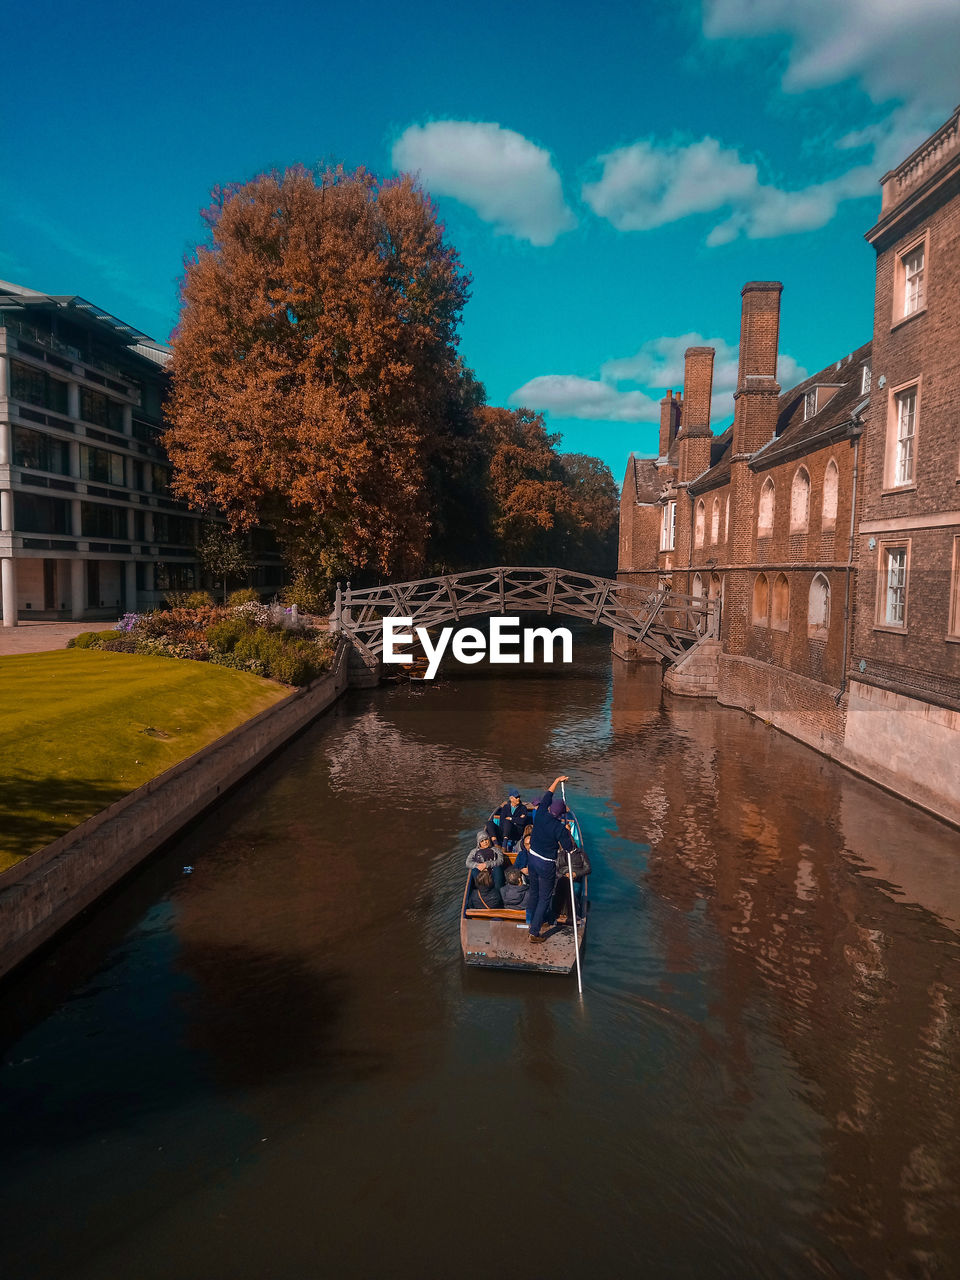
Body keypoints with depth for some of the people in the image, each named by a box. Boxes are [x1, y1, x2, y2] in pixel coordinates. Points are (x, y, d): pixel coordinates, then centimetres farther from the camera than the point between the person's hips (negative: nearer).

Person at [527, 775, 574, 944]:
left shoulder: (540, 815, -9)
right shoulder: (559, 828, -21)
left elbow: (548, 795, 7)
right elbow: (569, 847, -11)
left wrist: (557, 780, 16)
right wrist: (568, 833, 3)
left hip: (532, 859, 6)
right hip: (547, 866, -6)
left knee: (533, 892, 23)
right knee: (545, 898, 5)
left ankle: (535, 921, 41)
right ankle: (534, 932, 3)